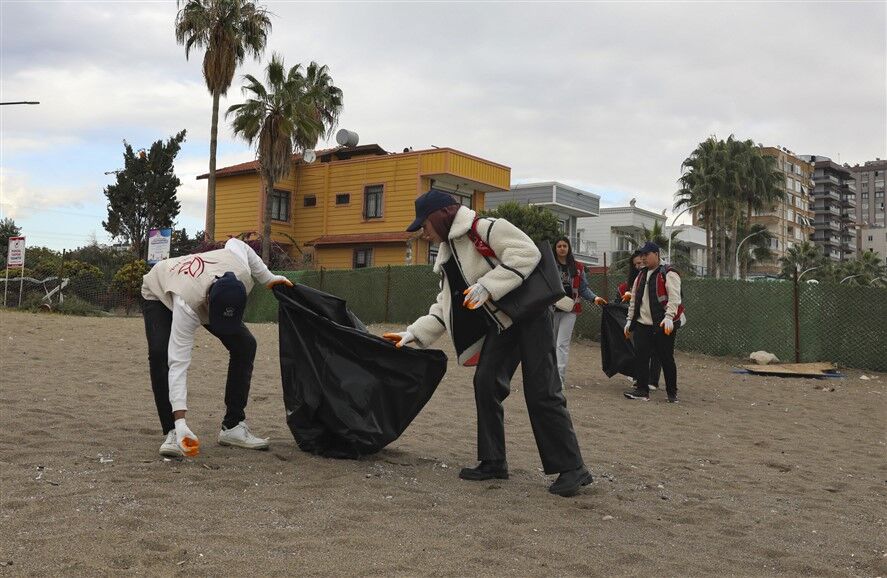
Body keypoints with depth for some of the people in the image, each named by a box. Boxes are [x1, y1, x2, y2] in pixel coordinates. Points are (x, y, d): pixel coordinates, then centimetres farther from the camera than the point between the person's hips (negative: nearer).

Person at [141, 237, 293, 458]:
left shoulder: (243, 273, -37)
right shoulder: (186, 306, -48)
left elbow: (235, 243, -13)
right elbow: (178, 363, -47)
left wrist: (269, 278, -10)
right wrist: (180, 423, -52)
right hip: (160, 294, -4)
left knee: (245, 345, -12)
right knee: (159, 352, -31)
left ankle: (232, 427, -4)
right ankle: (172, 432, -19)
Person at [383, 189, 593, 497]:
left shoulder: (485, 229, -14)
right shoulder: (448, 256, 14)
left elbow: (527, 252, -24)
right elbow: (445, 306, 16)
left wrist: (488, 285, -28)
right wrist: (414, 333, 7)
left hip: (530, 316, -9)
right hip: (500, 323, 9)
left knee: (541, 393, -9)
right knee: (486, 385, 1)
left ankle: (572, 469, 0)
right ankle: (493, 462, 13)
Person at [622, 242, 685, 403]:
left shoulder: (668, 274, -6)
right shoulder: (641, 275, 17)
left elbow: (674, 297, -17)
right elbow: (634, 299, 21)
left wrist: (669, 317, -28)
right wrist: (630, 320, 18)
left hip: (662, 325, -6)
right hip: (642, 324, 6)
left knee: (666, 359, 2)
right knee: (641, 356, 0)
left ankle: (672, 392, 15)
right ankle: (642, 390, 7)